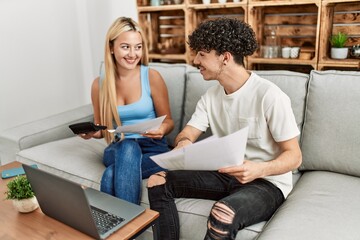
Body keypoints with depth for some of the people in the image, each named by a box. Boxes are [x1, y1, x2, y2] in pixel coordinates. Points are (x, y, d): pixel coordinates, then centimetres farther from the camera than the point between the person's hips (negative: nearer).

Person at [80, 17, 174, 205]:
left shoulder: (152, 77, -7)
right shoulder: (99, 84, 2)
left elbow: (168, 121, 1)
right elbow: (100, 129, 15)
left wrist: (162, 130, -23)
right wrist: (91, 133, -10)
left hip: (152, 149, -2)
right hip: (117, 150, 3)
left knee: (111, 175, -34)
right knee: (128, 146, -36)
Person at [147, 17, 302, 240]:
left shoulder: (270, 96, -19)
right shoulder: (211, 96, 4)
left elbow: (294, 156, -15)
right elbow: (186, 135, 1)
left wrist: (259, 170, -35)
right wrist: (183, 144, -24)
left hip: (267, 182, -6)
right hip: (225, 174, 7)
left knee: (223, 213, -37)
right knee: (158, 181, -7)